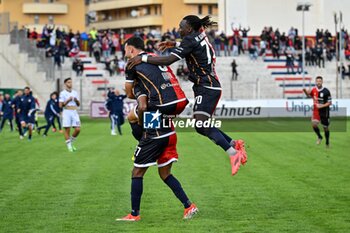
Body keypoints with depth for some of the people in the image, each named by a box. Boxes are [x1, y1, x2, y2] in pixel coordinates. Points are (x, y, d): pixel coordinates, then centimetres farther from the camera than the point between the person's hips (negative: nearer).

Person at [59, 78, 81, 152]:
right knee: (67, 130, -4)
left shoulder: (75, 92, 14)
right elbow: (60, 105, -6)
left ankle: (71, 142, 17)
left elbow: (78, 104, 17)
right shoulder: (63, 93, -1)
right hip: (67, 112, -4)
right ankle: (69, 146, 3)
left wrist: (76, 100, -3)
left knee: (78, 129, -4)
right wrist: (68, 100, -16)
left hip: (74, 112, 4)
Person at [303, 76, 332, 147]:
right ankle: (319, 137, 11)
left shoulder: (326, 91, -14)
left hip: (324, 112, -3)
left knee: (326, 127, 7)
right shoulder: (314, 90, -1)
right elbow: (309, 95, 20)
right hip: (316, 111, 3)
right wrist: (305, 91, -1)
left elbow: (329, 103, -10)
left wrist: (322, 106, -23)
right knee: (314, 124, -16)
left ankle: (327, 142, 26)